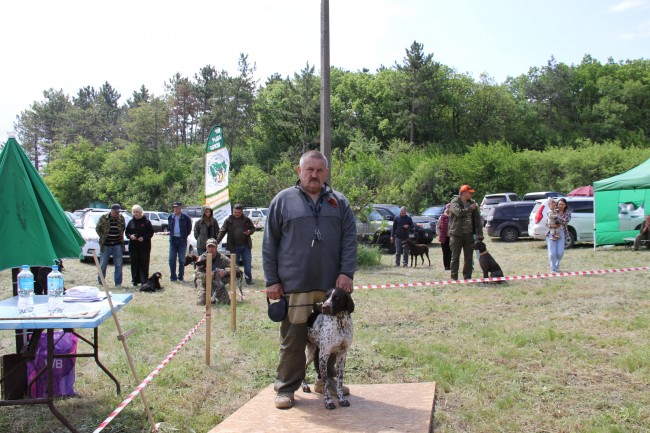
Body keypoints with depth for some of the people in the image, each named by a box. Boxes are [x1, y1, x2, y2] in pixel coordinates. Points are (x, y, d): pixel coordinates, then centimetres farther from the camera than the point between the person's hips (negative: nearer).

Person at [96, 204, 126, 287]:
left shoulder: (121, 218, 2)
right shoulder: (103, 218, -5)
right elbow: (97, 229, 4)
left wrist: (121, 237, 5)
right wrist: (103, 237, -2)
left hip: (117, 245, 2)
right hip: (106, 245, -2)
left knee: (118, 264, 2)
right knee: (103, 264, 5)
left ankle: (118, 282, 10)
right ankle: (100, 281, 18)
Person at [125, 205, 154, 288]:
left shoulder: (146, 222, 0)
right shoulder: (131, 222, 9)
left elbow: (151, 233, 0)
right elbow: (127, 232, 14)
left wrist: (144, 237, -15)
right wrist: (130, 236, -8)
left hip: (144, 247, -3)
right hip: (133, 246, 3)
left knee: (144, 264, -3)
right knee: (134, 264, 4)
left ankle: (144, 281, 1)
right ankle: (135, 281, 12)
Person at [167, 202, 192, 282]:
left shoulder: (186, 218, -5)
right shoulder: (170, 217, 6)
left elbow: (189, 229, 4)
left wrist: (184, 236, 3)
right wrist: (171, 235, 10)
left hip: (182, 240, -3)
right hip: (173, 240, 3)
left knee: (181, 260, 4)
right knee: (172, 259, 1)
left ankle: (180, 276, 12)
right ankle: (173, 276, 8)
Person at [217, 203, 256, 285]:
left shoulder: (247, 220, 3)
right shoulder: (228, 220, 0)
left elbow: (253, 228, 13)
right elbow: (222, 231, -3)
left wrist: (249, 232, -11)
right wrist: (217, 242, -13)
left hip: (245, 246, 1)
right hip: (234, 247, -1)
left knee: (247, 264, 5)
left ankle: (249, 279, 16)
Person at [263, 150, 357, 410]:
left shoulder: (339, 202, 12)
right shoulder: (283, 200, 5)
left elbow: (350, 239, 6)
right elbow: (269, 244, 4)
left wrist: (346, 273, -6)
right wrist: (272, 280, -2)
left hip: (331, 284, 3)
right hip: (294, 284, -2)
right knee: (293, 338, 1)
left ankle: (326, 381, 27)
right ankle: (286, 388, 12)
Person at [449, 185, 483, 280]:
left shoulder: (472, 203, 10)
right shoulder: (454, 202, -5)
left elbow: (477, 219, 8)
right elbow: (459, 212, -25)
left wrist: (479, 234, 2)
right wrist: (470, 208, -12)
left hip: (469, 234, 5)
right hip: (456, 234, -5)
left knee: (469, 257, 8)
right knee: (455, 257, 1)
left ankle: (467, 277, 16)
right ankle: (454, 278, 8)